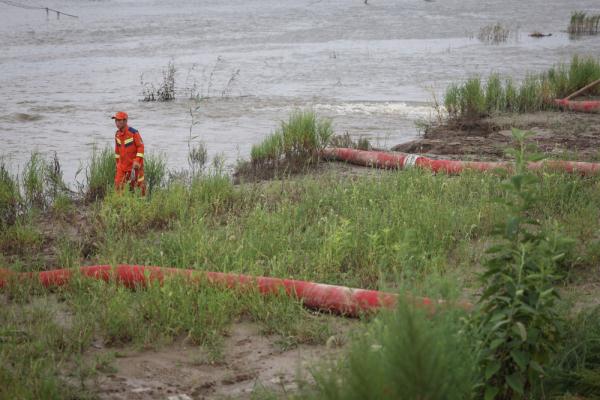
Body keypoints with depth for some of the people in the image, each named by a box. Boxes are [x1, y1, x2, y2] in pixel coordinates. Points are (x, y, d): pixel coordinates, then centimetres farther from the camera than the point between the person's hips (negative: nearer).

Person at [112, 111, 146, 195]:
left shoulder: (133, 133, -15)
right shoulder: (117, 134, 5)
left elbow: (141, 147, -15)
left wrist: (137, 161, -22)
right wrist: (118, 162, 18)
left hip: (134, 164, -5)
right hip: (122, 165, 5)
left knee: (139, 184, 6)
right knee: (118, 184, -4)